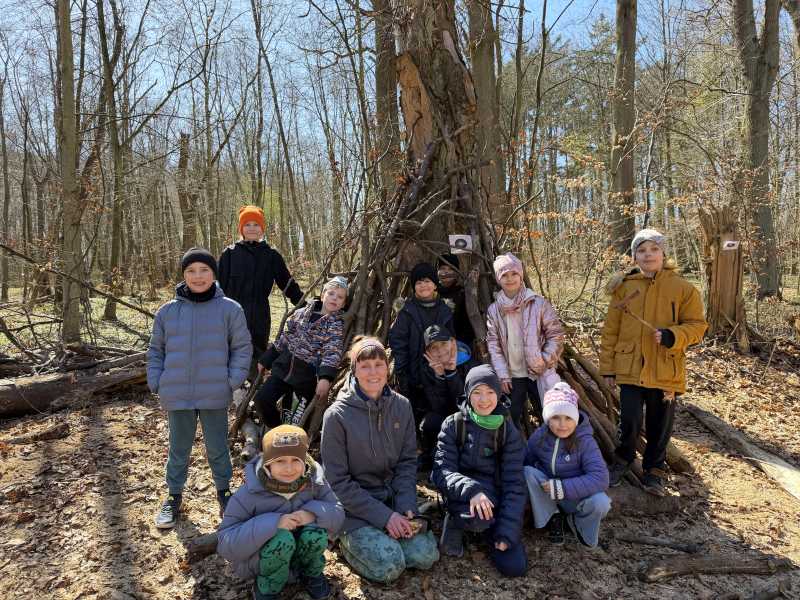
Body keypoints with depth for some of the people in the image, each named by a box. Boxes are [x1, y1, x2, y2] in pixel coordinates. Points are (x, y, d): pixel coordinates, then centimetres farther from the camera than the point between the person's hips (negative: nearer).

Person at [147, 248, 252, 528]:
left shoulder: (230, 309, -5)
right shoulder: (167, 311, 2)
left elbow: (242, 347, 0)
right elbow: (156, 350, 10)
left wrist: (233, 381, -8)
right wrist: (156, 383, 1)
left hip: (215, 395, -1)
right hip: (177, 395, 2)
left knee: (217, 448, 13)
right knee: (179, 448, 16)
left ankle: (224, 491, 34)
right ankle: (174, 496, 35)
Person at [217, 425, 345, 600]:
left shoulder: (314, 482, -15)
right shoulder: (249, 494, -25)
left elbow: (338, 514, -11)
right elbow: (225, 544, -28)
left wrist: (313, 513, -33)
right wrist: (272, 524, -40)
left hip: (300, 554, 3)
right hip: (254, 561, -3)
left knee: (316, 531, -28)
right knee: (282, 538, -35)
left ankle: (312, 574, 3)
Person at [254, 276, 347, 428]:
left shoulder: (337, 324, -7)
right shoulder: (302, 313, 6)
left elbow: (332, 352, -20)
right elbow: (285, 337, 14)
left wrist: (325, 378, -36)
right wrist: (266, 360, 16)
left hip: (307, 377, -4)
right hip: (284, 368, 5)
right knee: (262, 399, 0)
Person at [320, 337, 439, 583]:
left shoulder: (401, 406, -3)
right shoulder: (337, 415, -16)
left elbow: (407, 462, 3)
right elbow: (338, 482, -14)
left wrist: (406, 507, -12)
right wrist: (383, 516, -19)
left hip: (393, 497, 4)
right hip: (353, 505, -4)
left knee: (426, 555, -11)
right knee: (389, 565, -20)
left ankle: (385, 536, 14)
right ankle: (348, 541, 8)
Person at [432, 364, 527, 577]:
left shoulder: (508, 431, -4)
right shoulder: (453, 424, -7)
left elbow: (514, 484, -6)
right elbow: (441, 471, -14)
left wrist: (506, 532, -14)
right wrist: (471, 489, -34)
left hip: (494, 498, 2)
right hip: (462, 496, -2)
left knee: (515, 566, -12)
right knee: (478, 516, -36)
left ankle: (491, 533, 16)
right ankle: (454, 522, -1)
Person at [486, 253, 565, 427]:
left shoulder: (539, 304, -7)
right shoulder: (494, 310, 0)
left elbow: (556, 335, -4)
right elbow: (493, 345, 0)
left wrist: (545, 360, -12)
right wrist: (502, 375, -5)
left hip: (539, 374, -2)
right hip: (511, 377, 2)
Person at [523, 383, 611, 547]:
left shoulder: (585, 441, -19)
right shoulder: (539, 436, -11)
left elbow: (600, 477, -28)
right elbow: (526, 462, -4)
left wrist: (563, 488, -32)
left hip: (577, 495, -2)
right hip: (546, 495, 2)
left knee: (600, 503, -33)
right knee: (528, 472, -26)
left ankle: (577, 520, 3)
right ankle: (553, 517, -4)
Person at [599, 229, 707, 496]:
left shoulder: (683, 288, -1)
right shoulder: (624, 288, 1)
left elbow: (697, 325, 1)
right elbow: (611, 330, 4)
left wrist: (672, 336, -19)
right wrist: (608, 367, 4)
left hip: (665, 370, 0)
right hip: (630, 368, 0)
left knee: (660, 425, 12)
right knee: (629, 421, -1)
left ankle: (654, 470, 34)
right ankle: (622, 460, 28)